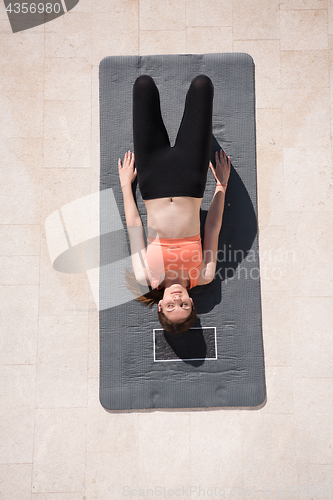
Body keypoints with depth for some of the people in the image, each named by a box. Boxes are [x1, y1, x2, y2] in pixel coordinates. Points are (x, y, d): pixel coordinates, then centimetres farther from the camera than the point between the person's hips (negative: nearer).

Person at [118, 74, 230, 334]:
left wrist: (125, 184, 4)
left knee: (144, 84, -1)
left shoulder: (148, 279, -10)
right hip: (190, 182, 1)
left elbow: (133, 226, -4)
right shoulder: (202, 278, -8)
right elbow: (213, 229, -2)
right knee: (202, 84, -1)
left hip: (154, 183, 0)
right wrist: (222, 184, 4)